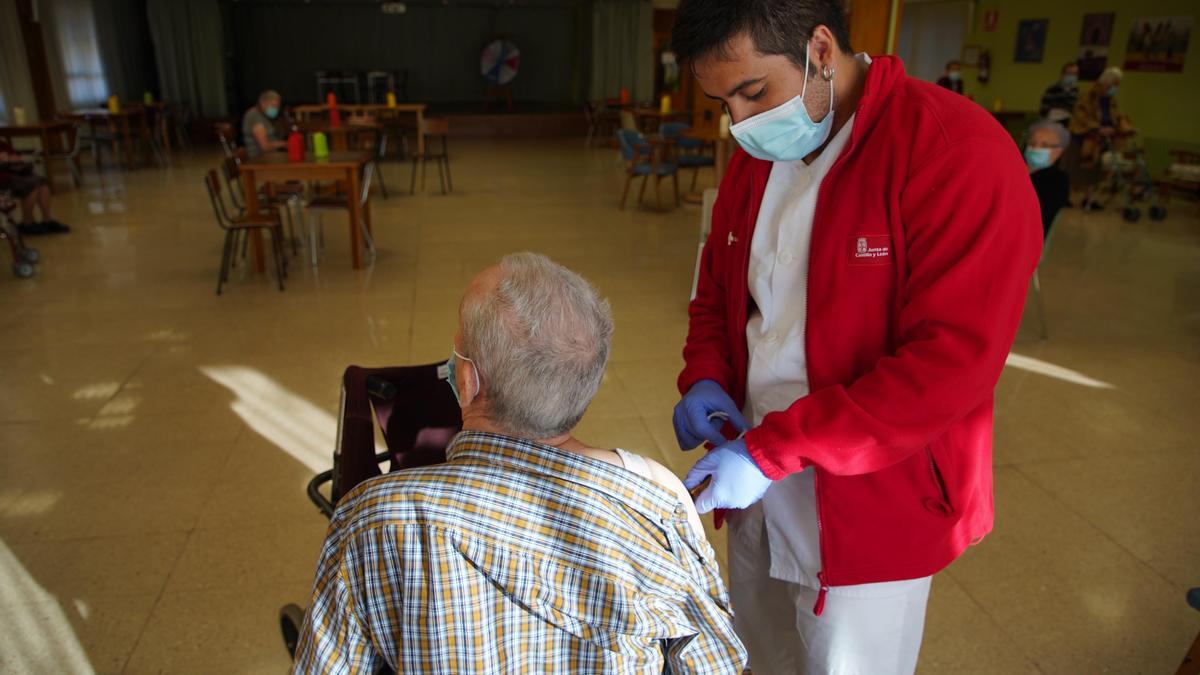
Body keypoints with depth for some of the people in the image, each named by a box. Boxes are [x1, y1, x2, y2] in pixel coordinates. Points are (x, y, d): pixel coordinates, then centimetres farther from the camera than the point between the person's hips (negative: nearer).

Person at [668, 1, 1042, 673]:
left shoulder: (960, 152, -19)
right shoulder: (756, 156, 3)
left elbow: (952, 362, -24)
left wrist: (771, 452, -25)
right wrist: (704, 377, -6)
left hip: (871, 513, -6)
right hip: (758, 489, 6)